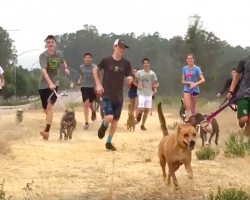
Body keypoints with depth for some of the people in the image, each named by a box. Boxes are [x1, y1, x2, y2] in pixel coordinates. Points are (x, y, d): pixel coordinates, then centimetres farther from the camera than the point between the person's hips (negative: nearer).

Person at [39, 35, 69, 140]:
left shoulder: (59, 54, 1)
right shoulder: (43, 55, -14)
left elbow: (63, 61, 27)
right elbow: (43, 70, -29)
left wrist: (66, 68, 6)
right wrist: (50, 83, -42)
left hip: (55, 83, 0)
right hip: (44, 84, 0)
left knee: (50, 105, -20)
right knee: (45, 108, 9)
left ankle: (47, 130, -28)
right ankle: (49, 121, 43)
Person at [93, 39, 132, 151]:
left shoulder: (126, 63, -1)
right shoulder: (106, 61, -8)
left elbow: (128, 77, 6)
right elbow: (96, 70, 7)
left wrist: (130, 80, -18)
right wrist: (98, 84, -2)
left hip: (119, 96, 4)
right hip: (107, 94, -3)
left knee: (115, 120, 7)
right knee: (109, 117, -19)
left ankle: (109, 143, 22)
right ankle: (104, 126, 18)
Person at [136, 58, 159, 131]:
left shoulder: (152, 73, 2)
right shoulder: (139, 73, -5)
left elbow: (157, 83, 5)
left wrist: (155, 85, -18)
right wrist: (138, 86, -14)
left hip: (149, 94, 3)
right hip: (141, 93, -3)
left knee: (147, 110, 4)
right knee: (141, 108, -17)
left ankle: (143, 125, 17)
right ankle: (139, 115, 18)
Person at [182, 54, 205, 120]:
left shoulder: (197, 68, -7)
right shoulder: (184, 68, 1)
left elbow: (203, 79, -16)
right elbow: (183, 81, 2)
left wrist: (195, 84, -31)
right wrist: (190, 82, -16)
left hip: (195, 90, -1)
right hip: (187, 89, 1)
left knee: (193, 107, 10)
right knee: (188, 107, -11)